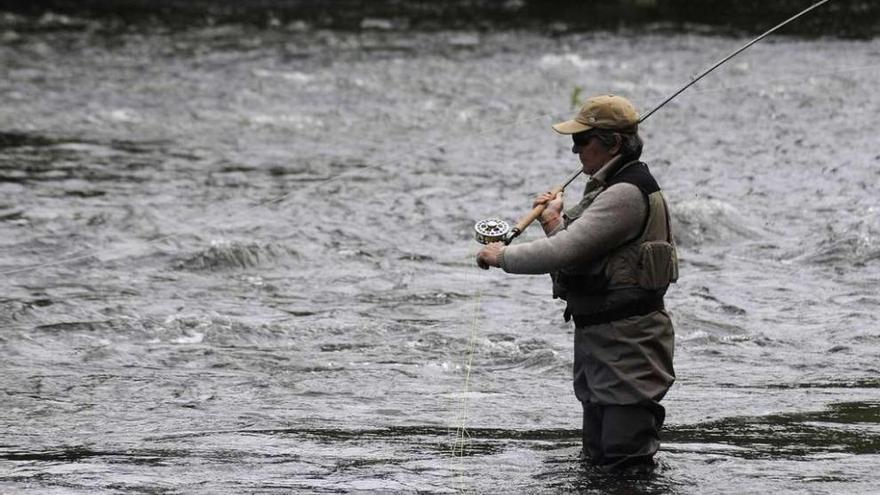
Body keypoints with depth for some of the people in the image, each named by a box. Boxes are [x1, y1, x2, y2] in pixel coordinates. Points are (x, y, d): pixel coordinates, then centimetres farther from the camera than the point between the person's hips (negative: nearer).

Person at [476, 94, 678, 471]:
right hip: (598, 339, 11)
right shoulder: (610, 189, 16)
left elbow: (563, 252, -24)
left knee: (624, 461, -10)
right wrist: (556, 221, 10)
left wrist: (503, 256, -12)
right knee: (598, 459, 14)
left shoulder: (626, 195, -19)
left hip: (626, 344, -11)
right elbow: (579, 254, 22)